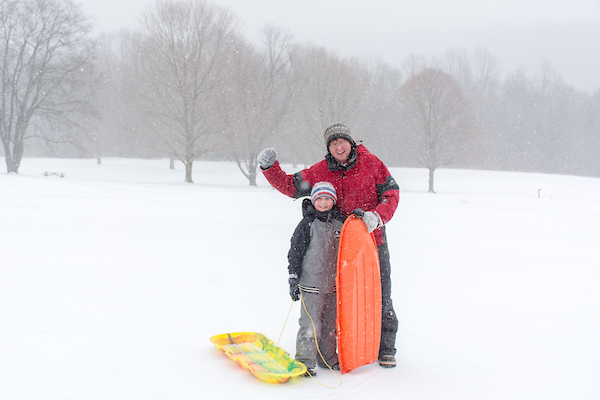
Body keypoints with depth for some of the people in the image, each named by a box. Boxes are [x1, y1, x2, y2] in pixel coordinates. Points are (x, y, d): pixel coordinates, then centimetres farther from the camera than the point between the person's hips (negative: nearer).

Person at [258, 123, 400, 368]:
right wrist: (270, 168, -12)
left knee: (380, 297, 3)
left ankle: (386, 349, 15)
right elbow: (290, 186, 3)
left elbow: (391, 193, -3)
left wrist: (376, 216, -20)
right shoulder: (320, 171, 1)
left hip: (373, 239, -1)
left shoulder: (371, 163, -4)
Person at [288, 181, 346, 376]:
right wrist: (293, 278, -6)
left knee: (330, 323, 13)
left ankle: (328, 357, 25)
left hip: (334, 284, 5)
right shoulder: (308, 224, -5)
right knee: (310, 325, -7)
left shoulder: (341, 222, 6)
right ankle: (305, 361, 2)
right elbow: (295, 252, -4)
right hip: (311, 283, -5)